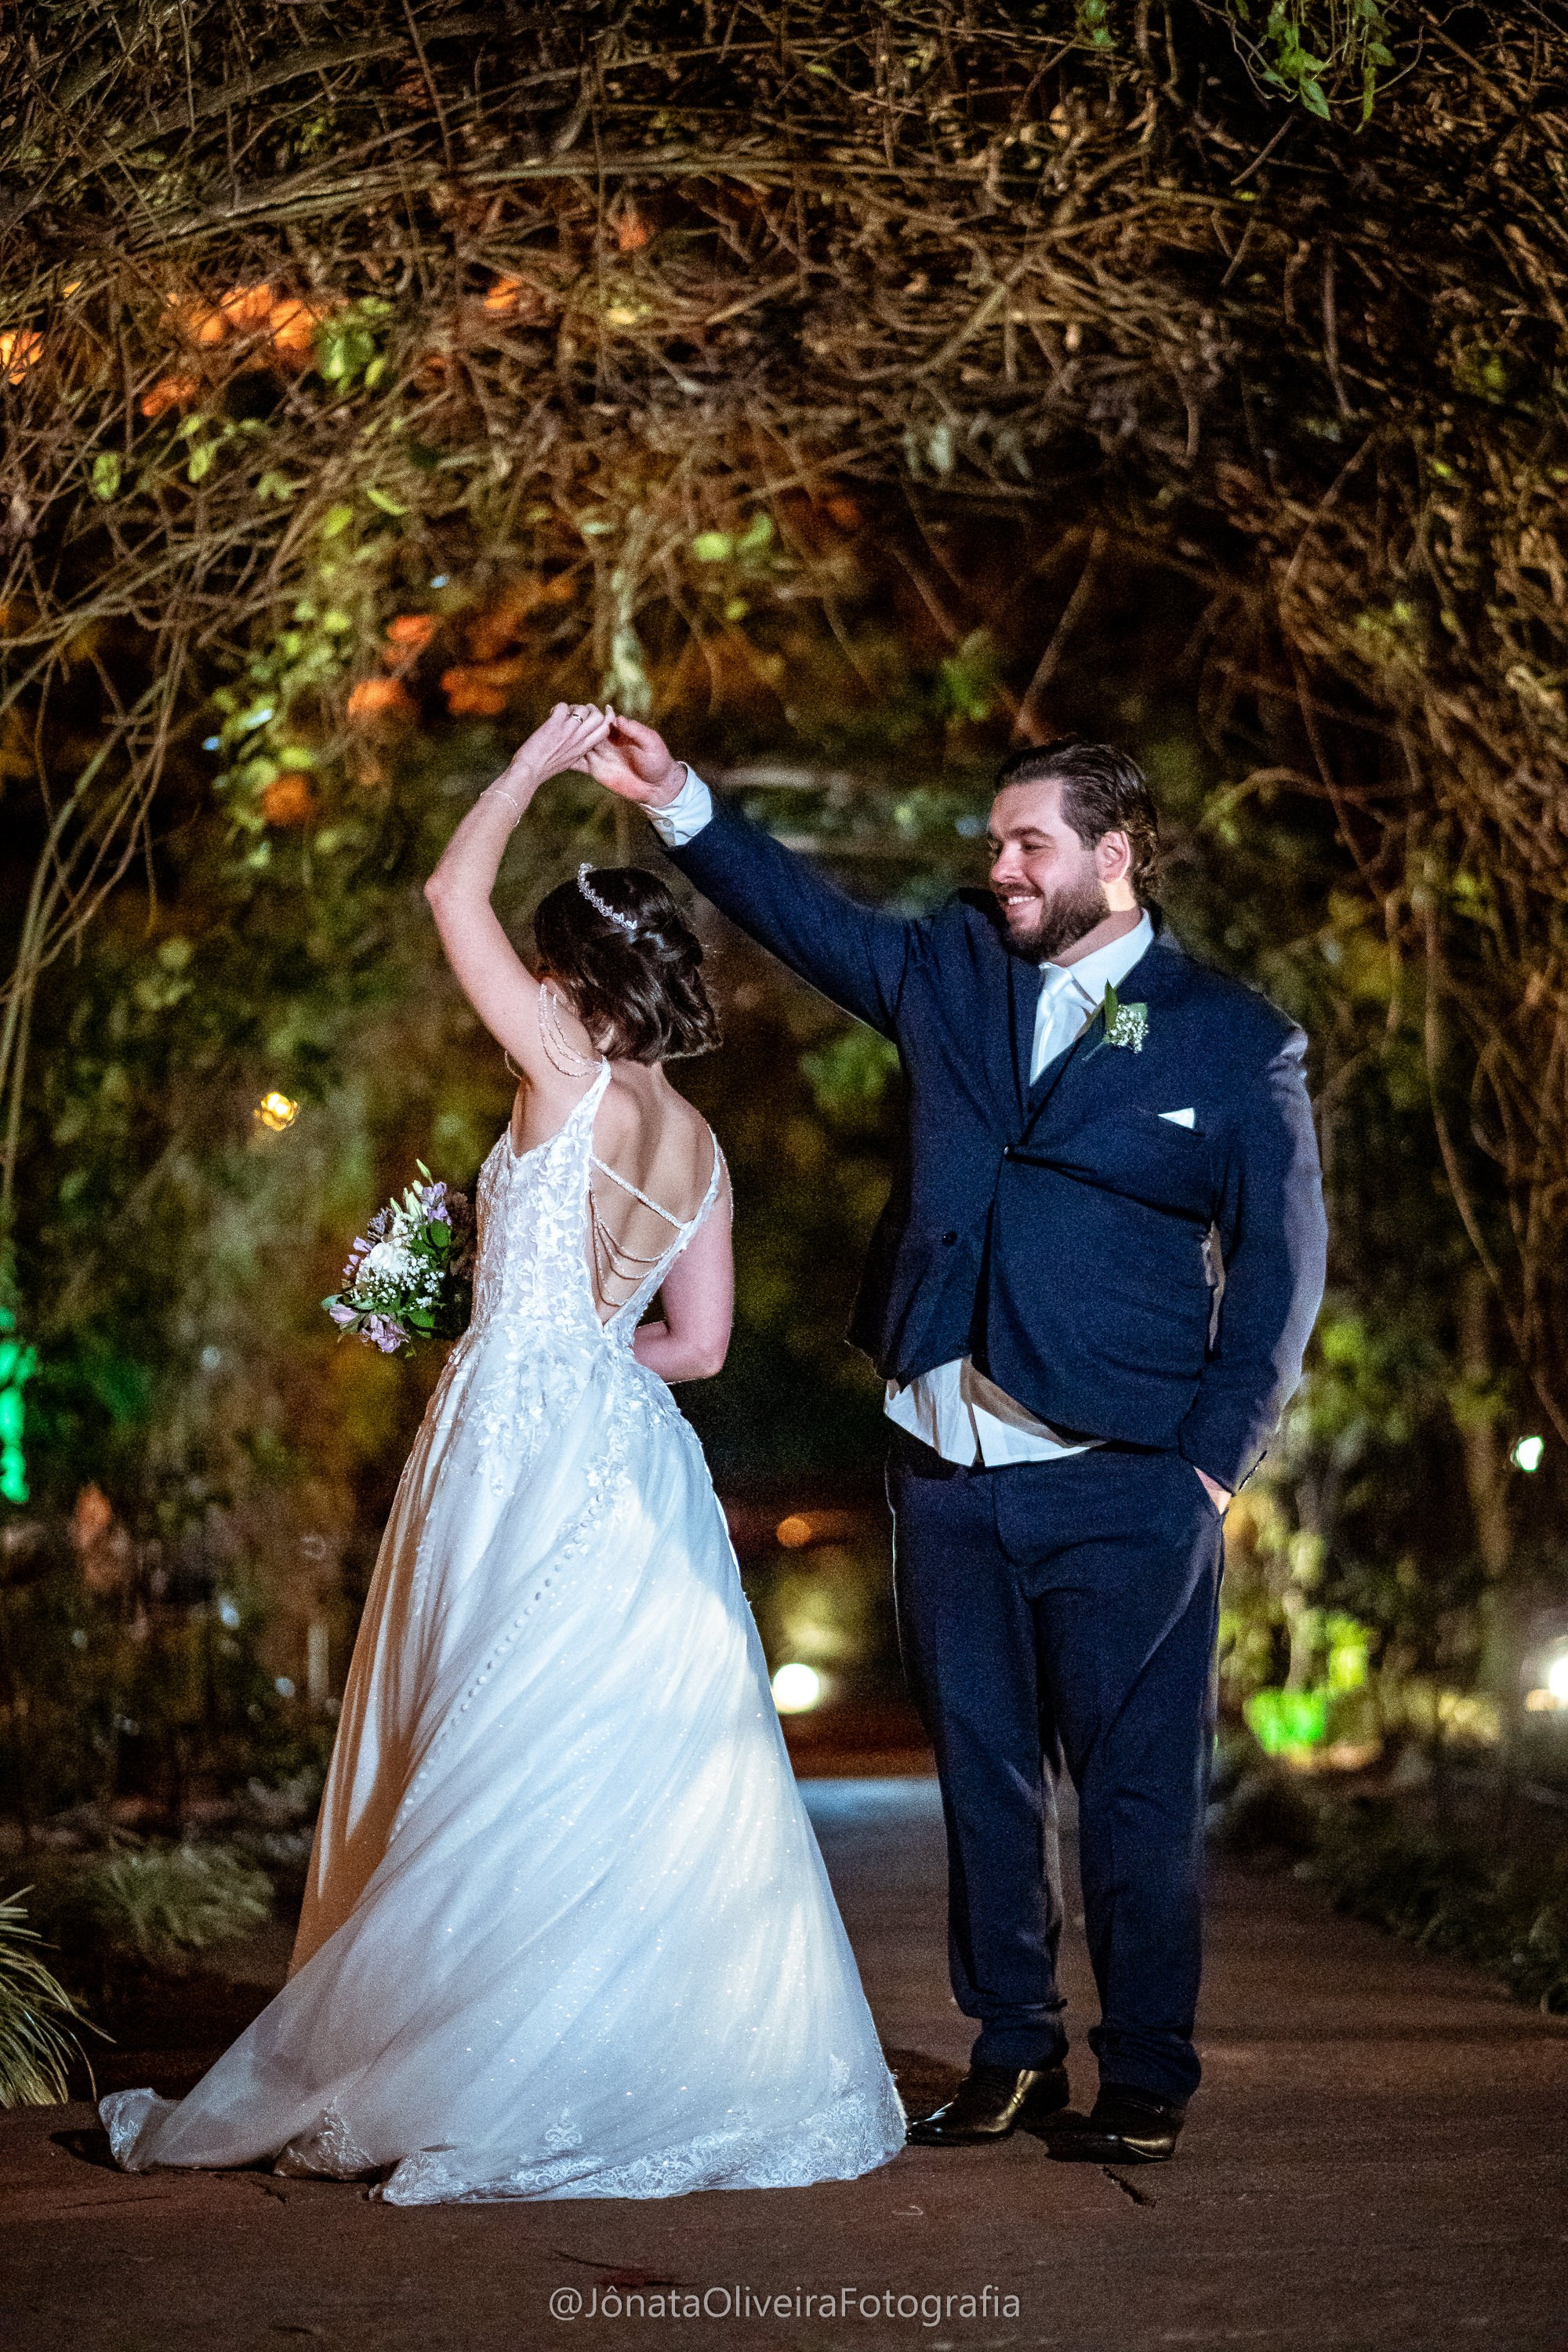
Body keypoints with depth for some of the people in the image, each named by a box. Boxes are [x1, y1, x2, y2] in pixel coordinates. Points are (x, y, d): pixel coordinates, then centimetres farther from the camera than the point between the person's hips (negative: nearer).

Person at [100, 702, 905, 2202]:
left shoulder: (575, 1086, -9)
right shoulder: (698, 1148, 10)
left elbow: (451, 895, -4)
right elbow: (697, 1341, 13)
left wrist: (540, 759, 6)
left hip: (527, 1448, -7)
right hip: (622, 1452, 7)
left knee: (520, 1772, -3)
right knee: (625, 1775, 10)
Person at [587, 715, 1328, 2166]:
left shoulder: (1236, 1041, 0)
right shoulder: (953, 971, 11)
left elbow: (1281, 1259, 0)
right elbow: (804, 914, 18)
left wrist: (1217, 1458, -7)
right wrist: (680, 801, 6)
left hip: (1124, 1484, -4)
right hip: (949, 1472, 4)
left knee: (1138, 1787, -1)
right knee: (987, 1775, 11)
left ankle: (1147, 2083, 10)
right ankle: (1012, 2057, 22)